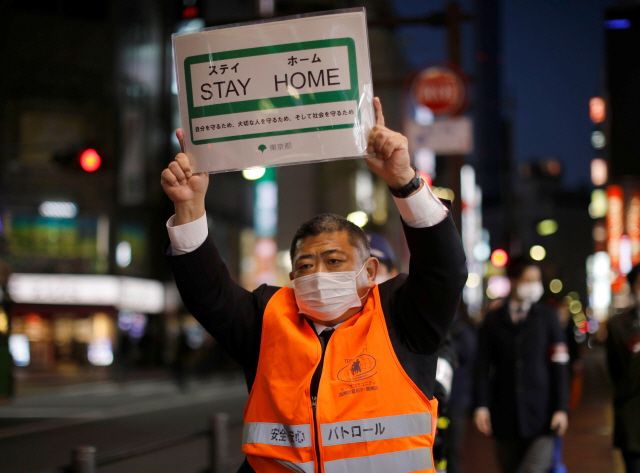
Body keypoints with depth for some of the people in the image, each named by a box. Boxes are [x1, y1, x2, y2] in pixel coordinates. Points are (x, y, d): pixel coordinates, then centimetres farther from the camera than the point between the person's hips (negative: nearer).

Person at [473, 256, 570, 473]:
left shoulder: (547, 318, 7)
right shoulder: (492, 321, 8)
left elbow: (559, 367, 4)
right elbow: (482, 367, 6)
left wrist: (561, 408, -4)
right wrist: (481, 406, -5)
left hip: (540, 415, -1)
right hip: (505, 416, 2)